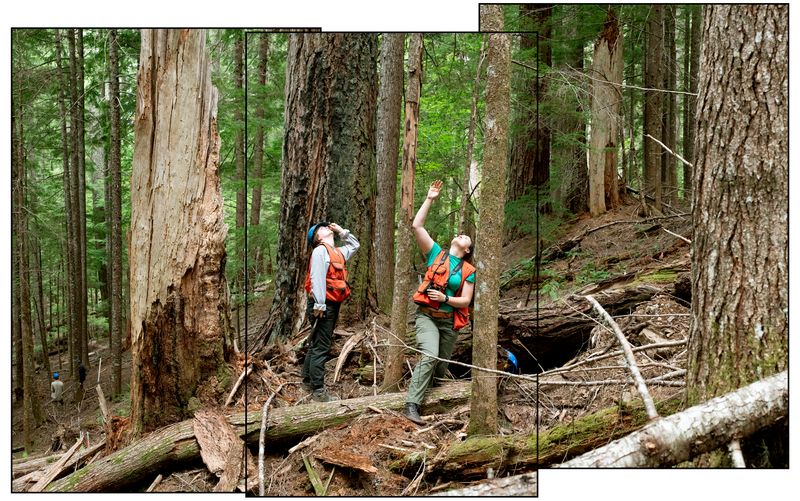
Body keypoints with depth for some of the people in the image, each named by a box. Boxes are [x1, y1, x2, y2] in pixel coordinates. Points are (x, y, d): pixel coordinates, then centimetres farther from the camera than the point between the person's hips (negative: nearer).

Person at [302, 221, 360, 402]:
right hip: (323, 305, -9)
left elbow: (354, 245, 36)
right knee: (321, 347, -8)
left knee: (318, 345, 17)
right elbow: (317, 278, -18)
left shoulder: (338, 252, 18)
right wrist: (319, 304, -25)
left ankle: (308, 380, 28)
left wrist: (341, 231, 22)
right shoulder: (320, 250, -9)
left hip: (333, 305, 9)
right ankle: (318, 390, -7)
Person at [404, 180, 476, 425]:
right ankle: (412, 405, -26)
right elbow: (416, 226, -4)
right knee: (429, 356, -24)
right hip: (427, 316, -3)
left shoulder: (468, 271, 6)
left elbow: (465, 300, -1)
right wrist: (430, 200, -4)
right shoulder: (436, 253, 3)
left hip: (449, 321, 3)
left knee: (442, 366, 12)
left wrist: (445, 298, -18)